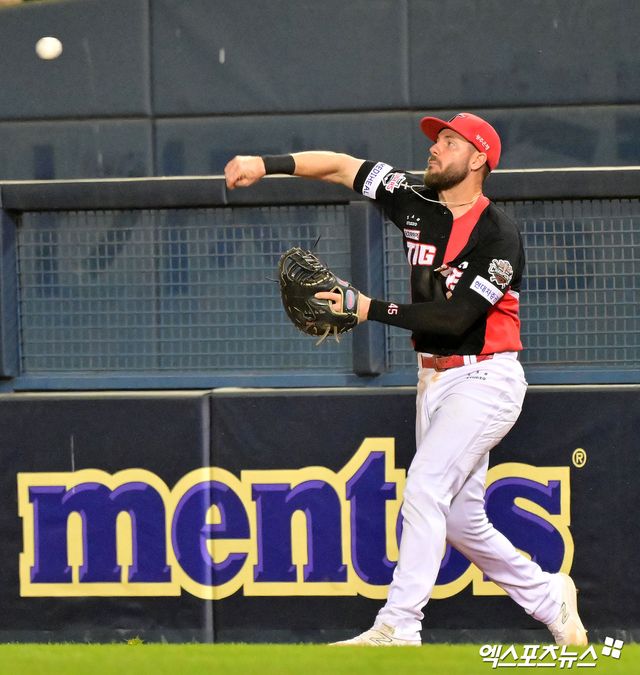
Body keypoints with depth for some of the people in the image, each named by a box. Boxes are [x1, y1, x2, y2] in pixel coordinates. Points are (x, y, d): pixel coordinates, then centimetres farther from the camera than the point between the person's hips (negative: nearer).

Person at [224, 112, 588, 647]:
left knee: (425, 487, -20)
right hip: (434, 377, 8)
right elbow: (340, 166, 3)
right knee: (459, 518, 10)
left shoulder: (499, 236, -17)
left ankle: (398, 627, -21)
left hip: (484, 378, -8)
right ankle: (548, 596, 27)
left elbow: (455, 317, -23)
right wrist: (268, 165, -9)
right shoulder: (416, 201, 3)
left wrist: (371, 310, -23)